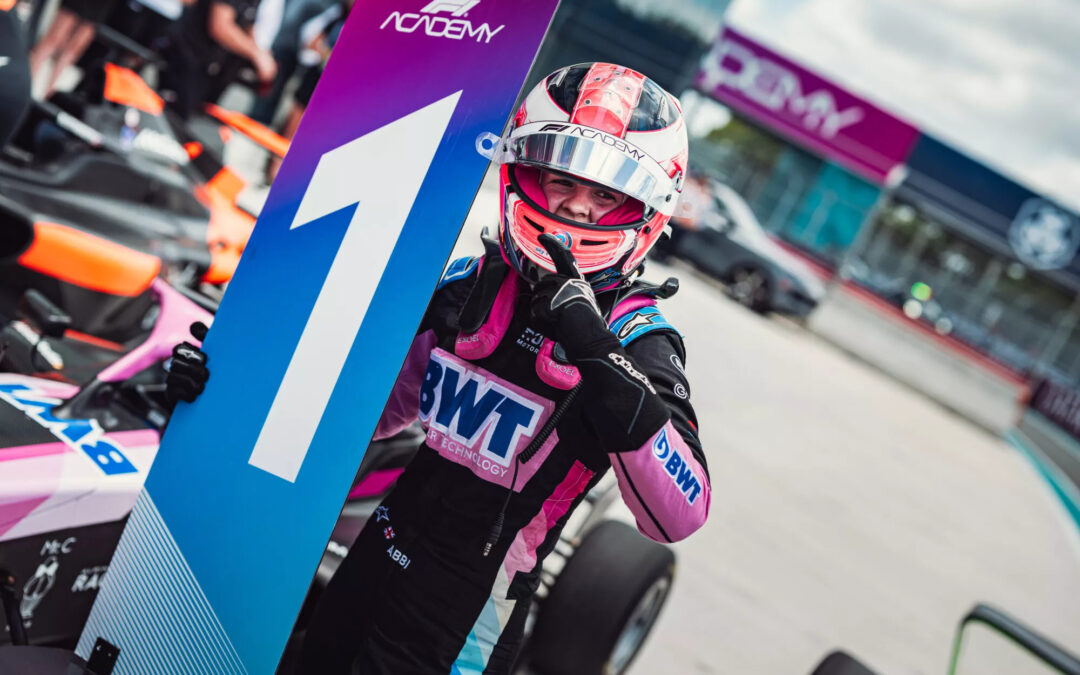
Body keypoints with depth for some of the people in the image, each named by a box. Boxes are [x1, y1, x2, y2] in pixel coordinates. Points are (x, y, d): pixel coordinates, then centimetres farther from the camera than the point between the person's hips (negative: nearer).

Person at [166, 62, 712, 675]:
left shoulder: (638, 339, -15)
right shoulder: (470, 283, 0)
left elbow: (680, 516, -27)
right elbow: (375, 407, 13)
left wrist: (601, 359, -35)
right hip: (374, 563, 5)